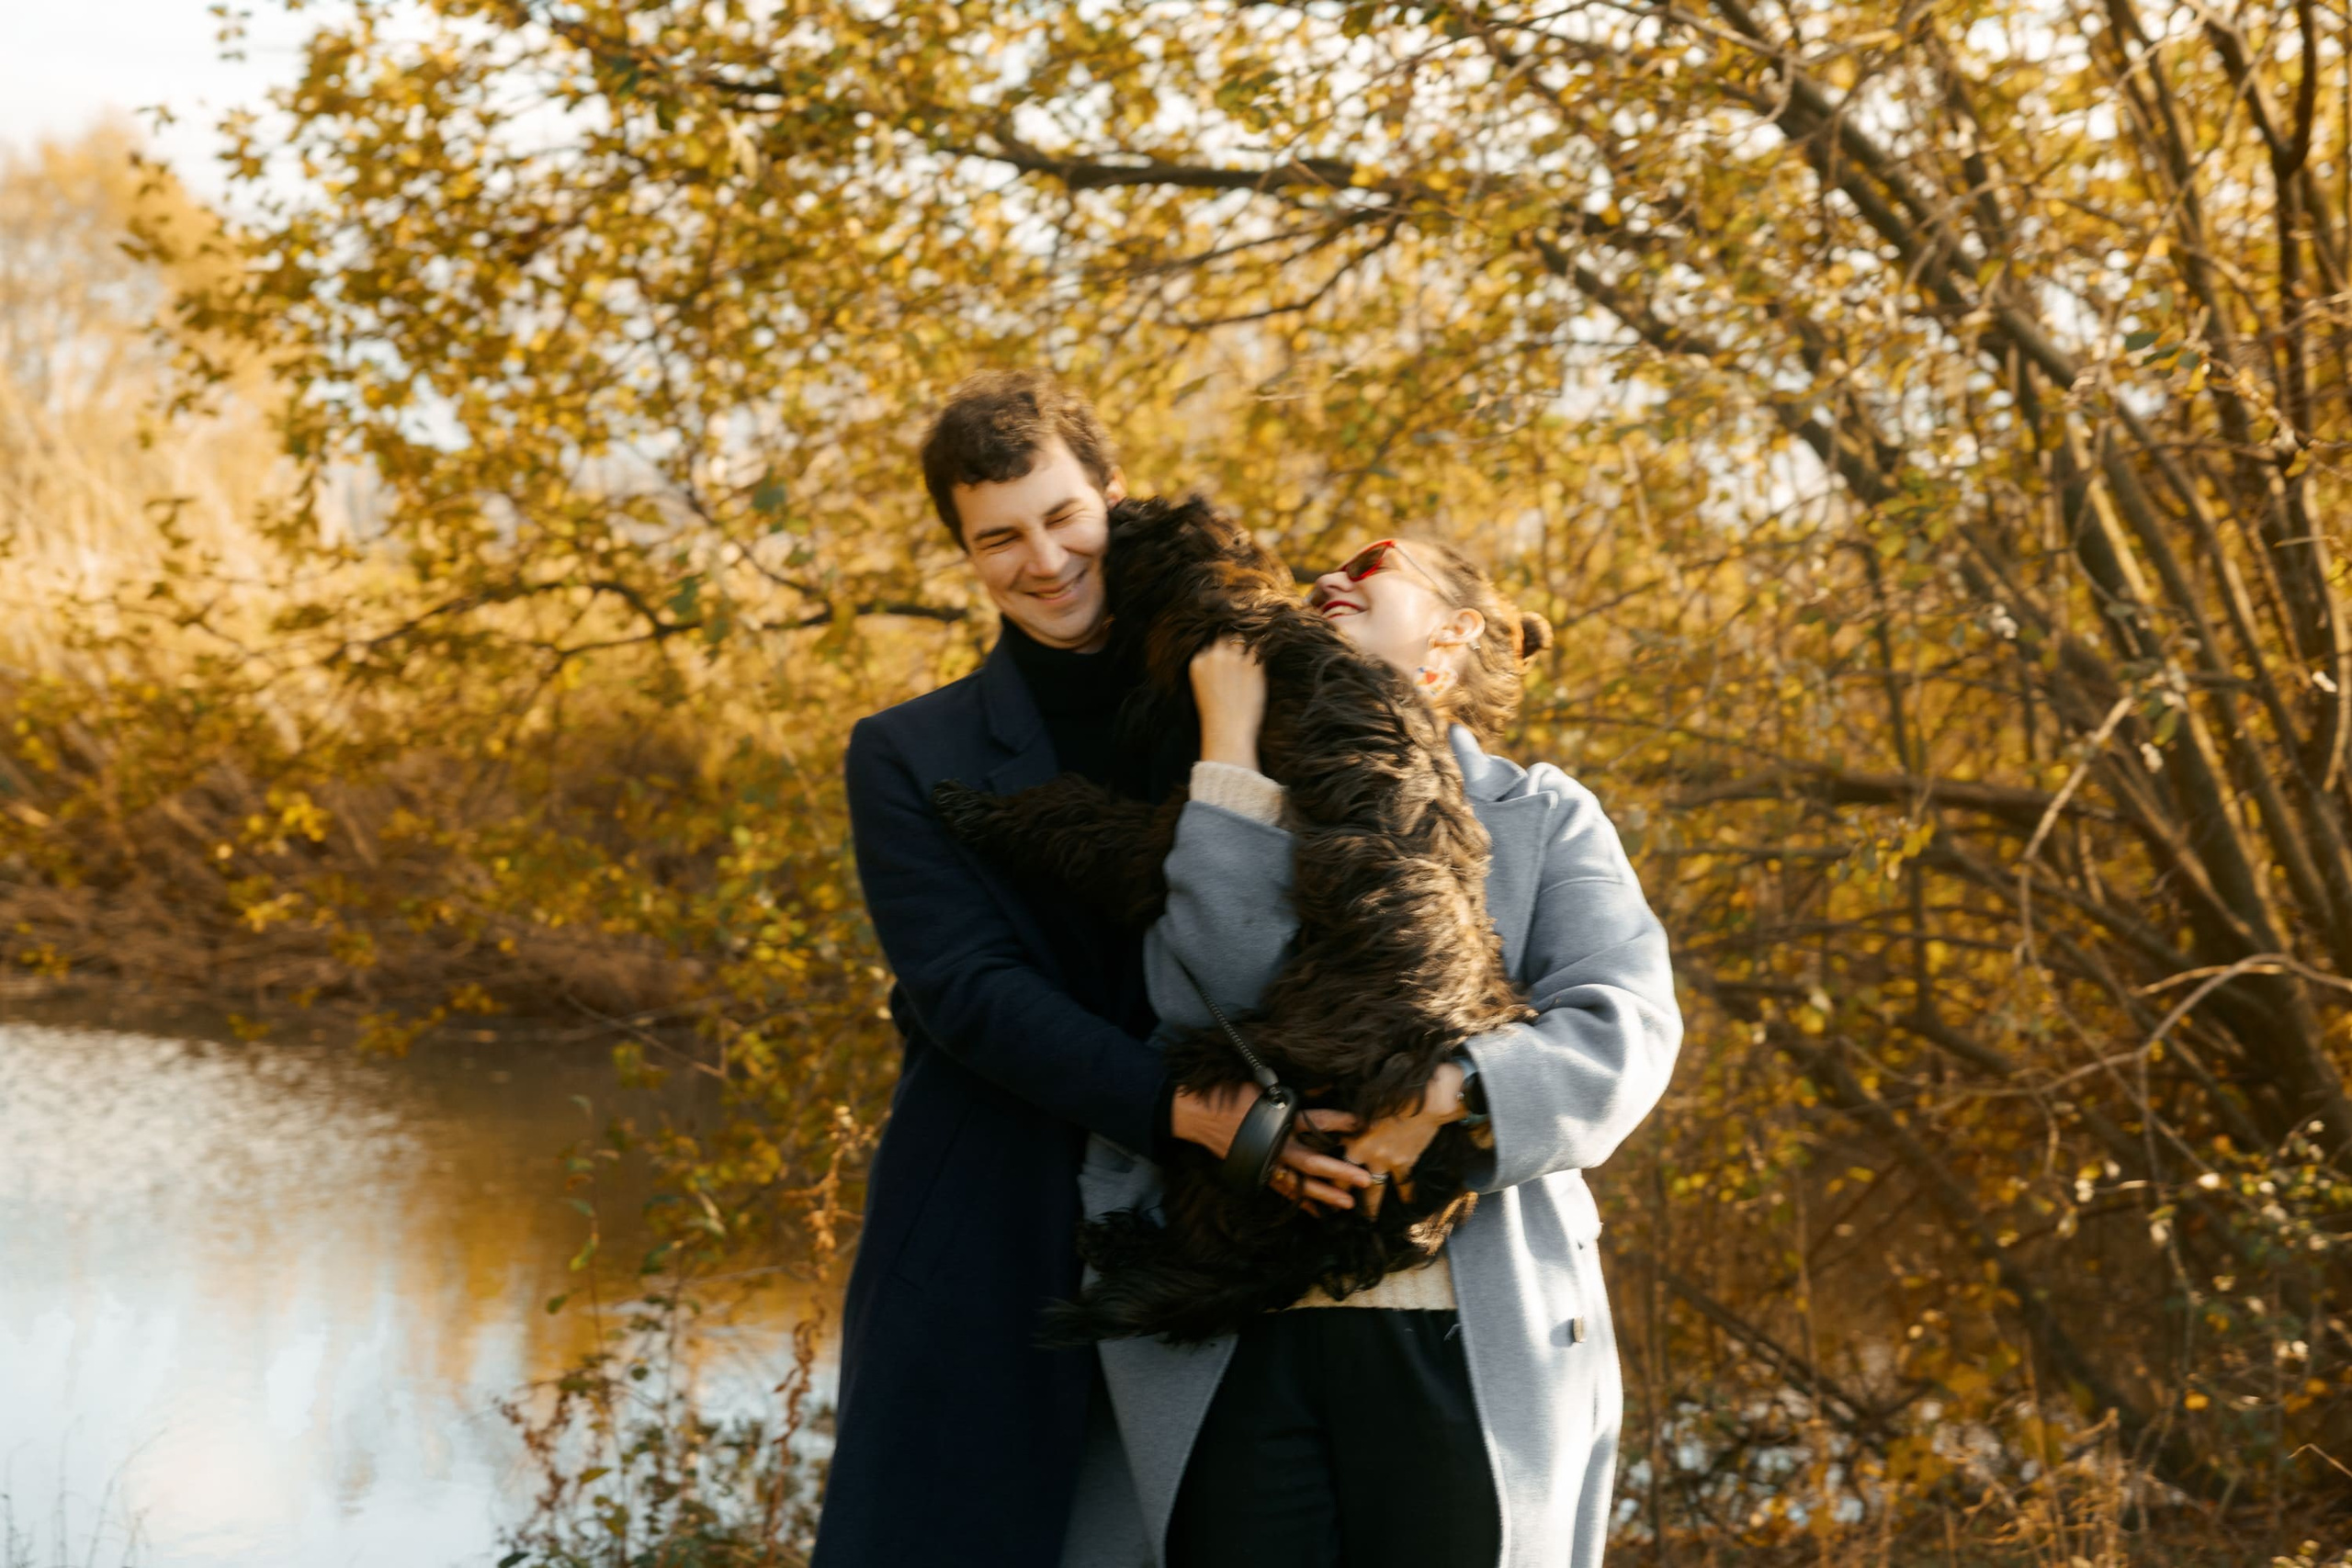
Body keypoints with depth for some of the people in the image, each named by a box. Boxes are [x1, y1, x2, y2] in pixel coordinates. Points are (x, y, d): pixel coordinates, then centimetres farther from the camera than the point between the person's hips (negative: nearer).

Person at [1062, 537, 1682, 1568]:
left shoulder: (1541, 819, 15)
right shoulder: (1243, 814, 17)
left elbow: (1625, 1028, -2)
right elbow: (1208, 1003, -4)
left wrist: (1442, 1093, -20)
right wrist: (1232, 743, -3)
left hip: (1472, 1343, 0)